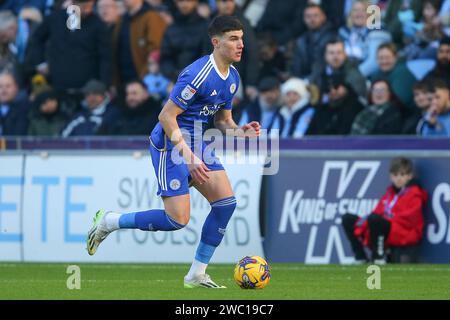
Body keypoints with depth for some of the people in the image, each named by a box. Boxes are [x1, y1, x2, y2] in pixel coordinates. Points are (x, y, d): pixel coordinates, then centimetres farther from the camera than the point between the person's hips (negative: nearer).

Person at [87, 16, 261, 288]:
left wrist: (242, 131, -6)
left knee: (226, 202, -6)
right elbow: (167, 116, -22)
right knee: (178, 220, -13)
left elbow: (223, 120, 17)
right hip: (170, 145, -9)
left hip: (196, 143, 9)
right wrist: (189, 157, -25)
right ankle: (108, 222, 7)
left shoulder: (233, 77, 6)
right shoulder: (198, 74, -23)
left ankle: (197, 275, 3)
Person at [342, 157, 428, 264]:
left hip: (403, 235, -8)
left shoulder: (413, 195, -1)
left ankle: (379, 256, -26)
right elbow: (378, 212, 12)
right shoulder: (390, 192, 21)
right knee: (347, 219, 6)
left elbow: (407, 220, -13)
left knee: (374, 219, -37)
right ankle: (360, 256, -1)